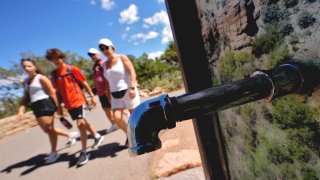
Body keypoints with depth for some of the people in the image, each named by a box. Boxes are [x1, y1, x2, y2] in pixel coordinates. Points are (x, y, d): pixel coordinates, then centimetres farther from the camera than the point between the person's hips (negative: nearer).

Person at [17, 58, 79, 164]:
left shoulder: (41, 78, -7)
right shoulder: (26, 82, 16)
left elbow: (52, 92, -11)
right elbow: (25, 98, 16)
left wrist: (57, 106, -14)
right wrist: (21, 111, 4)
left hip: (45, 104, -9)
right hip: (36, 107, 9)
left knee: (49, 129, -1)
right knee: (46, 129, 14)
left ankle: (54, 152, 14)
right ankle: (71, 135, 30)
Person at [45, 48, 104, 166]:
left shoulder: (73, 69, -4)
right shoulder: (54, 74, 7)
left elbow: (84, 83, 0)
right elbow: (58, 91, 11)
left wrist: (92, 97, -1)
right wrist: (59, 106, 9)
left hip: (79, 101, -5)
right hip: (69, 105, 5)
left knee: (80, 124, -9)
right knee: (83, 123, 16)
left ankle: (84, 152, 4)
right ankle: (97, 136, 39)